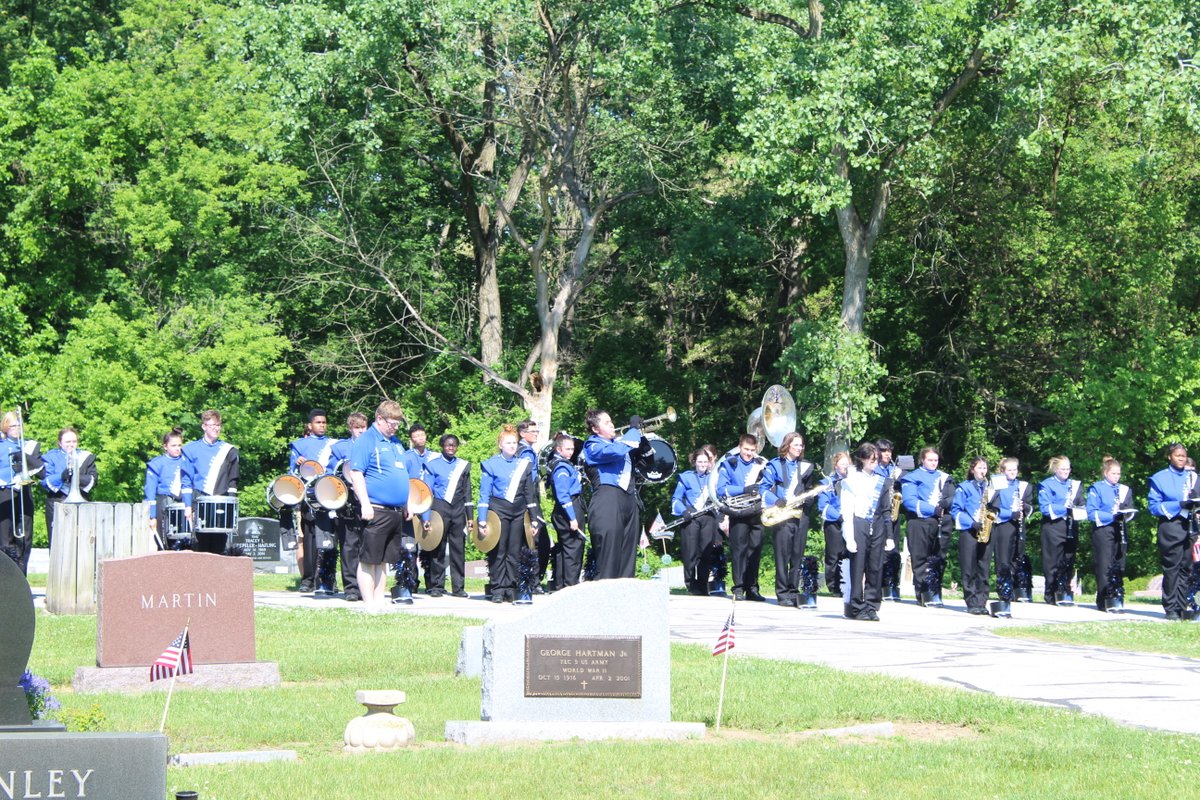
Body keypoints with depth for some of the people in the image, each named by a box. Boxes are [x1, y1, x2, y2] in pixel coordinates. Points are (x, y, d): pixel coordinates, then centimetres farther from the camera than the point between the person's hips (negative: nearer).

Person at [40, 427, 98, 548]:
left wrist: (77, 477, -15)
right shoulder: (51, 457, 11)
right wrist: (61, 477, -20)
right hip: (57, 502, -1)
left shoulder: (86, 457, 16)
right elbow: (46, 481, -2)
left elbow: (93, 480, 3)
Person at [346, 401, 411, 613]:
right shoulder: (366, 441, -7)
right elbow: (355, 474, -13)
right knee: (369, 560, -4)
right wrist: (365, 504, -19)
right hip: (377, 511, -8)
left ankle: (379, 601, 15)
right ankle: (370, 606, -3)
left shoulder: (395, 443, 19)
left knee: (384, 560, 11)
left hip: (396, 512, 8)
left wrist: (407, 504, 22)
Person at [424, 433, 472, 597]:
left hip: (458, 510, 3)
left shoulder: (464, 466, 13)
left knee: (458, 548, 2)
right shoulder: (433, 464, 4)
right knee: (438, 548, -2)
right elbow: (427, 490, 3)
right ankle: (436, 586, 2)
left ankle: (458, 587, 5)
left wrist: (469, 515, 11)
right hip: (439, 508, -3)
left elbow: (467, 493, 16)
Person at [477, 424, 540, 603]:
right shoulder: (491, 464, 0)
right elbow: (484, 494, -2)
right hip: (498, 511, -3)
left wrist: (534, 518, 10)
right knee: (498, 551, -3)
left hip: (518, 512, 3)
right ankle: (498, 590, -1)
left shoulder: (524, 465, 10)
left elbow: (529, 493, 14)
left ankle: (511, 589, 8)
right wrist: (482, 519, -9)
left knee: (515, 552, 3)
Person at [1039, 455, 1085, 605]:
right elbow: (1045, 507, -11)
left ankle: (1066, 593, 8)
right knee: (1053, 562, -4)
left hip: (1070, 528, 5)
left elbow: (1081, 505, 17)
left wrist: (1078, 510, -7)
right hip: (1053, 527, -5)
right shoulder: (1047, 485, 1)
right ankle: (1052, 594, 0)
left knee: (1068, 562, 4)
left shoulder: (1074, 485, 18)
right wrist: (1064, 508, -21)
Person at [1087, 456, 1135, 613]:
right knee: (1105, 566, -9)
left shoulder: (1125, 490, 17)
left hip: (1119, 531, 5)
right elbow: (1092, 513, -8)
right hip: (1103, 530, -5)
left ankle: (1118, 598, 8)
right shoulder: (1096, 489, 1)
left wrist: (1126, 514, -8)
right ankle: (1105, 600, -10)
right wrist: (1112, 516, -19)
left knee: (1119, 567, 4)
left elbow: (1130, 510, 16)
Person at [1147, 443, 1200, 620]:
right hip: (1171, 527, -4)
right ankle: (1171, 609, -3)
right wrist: (1179, 505, -15)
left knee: (1186, 568, 4)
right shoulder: (1160, 478, 3)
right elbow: (1154, 506, -5)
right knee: (1171, 568, -6)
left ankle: (1181, 607, 8)